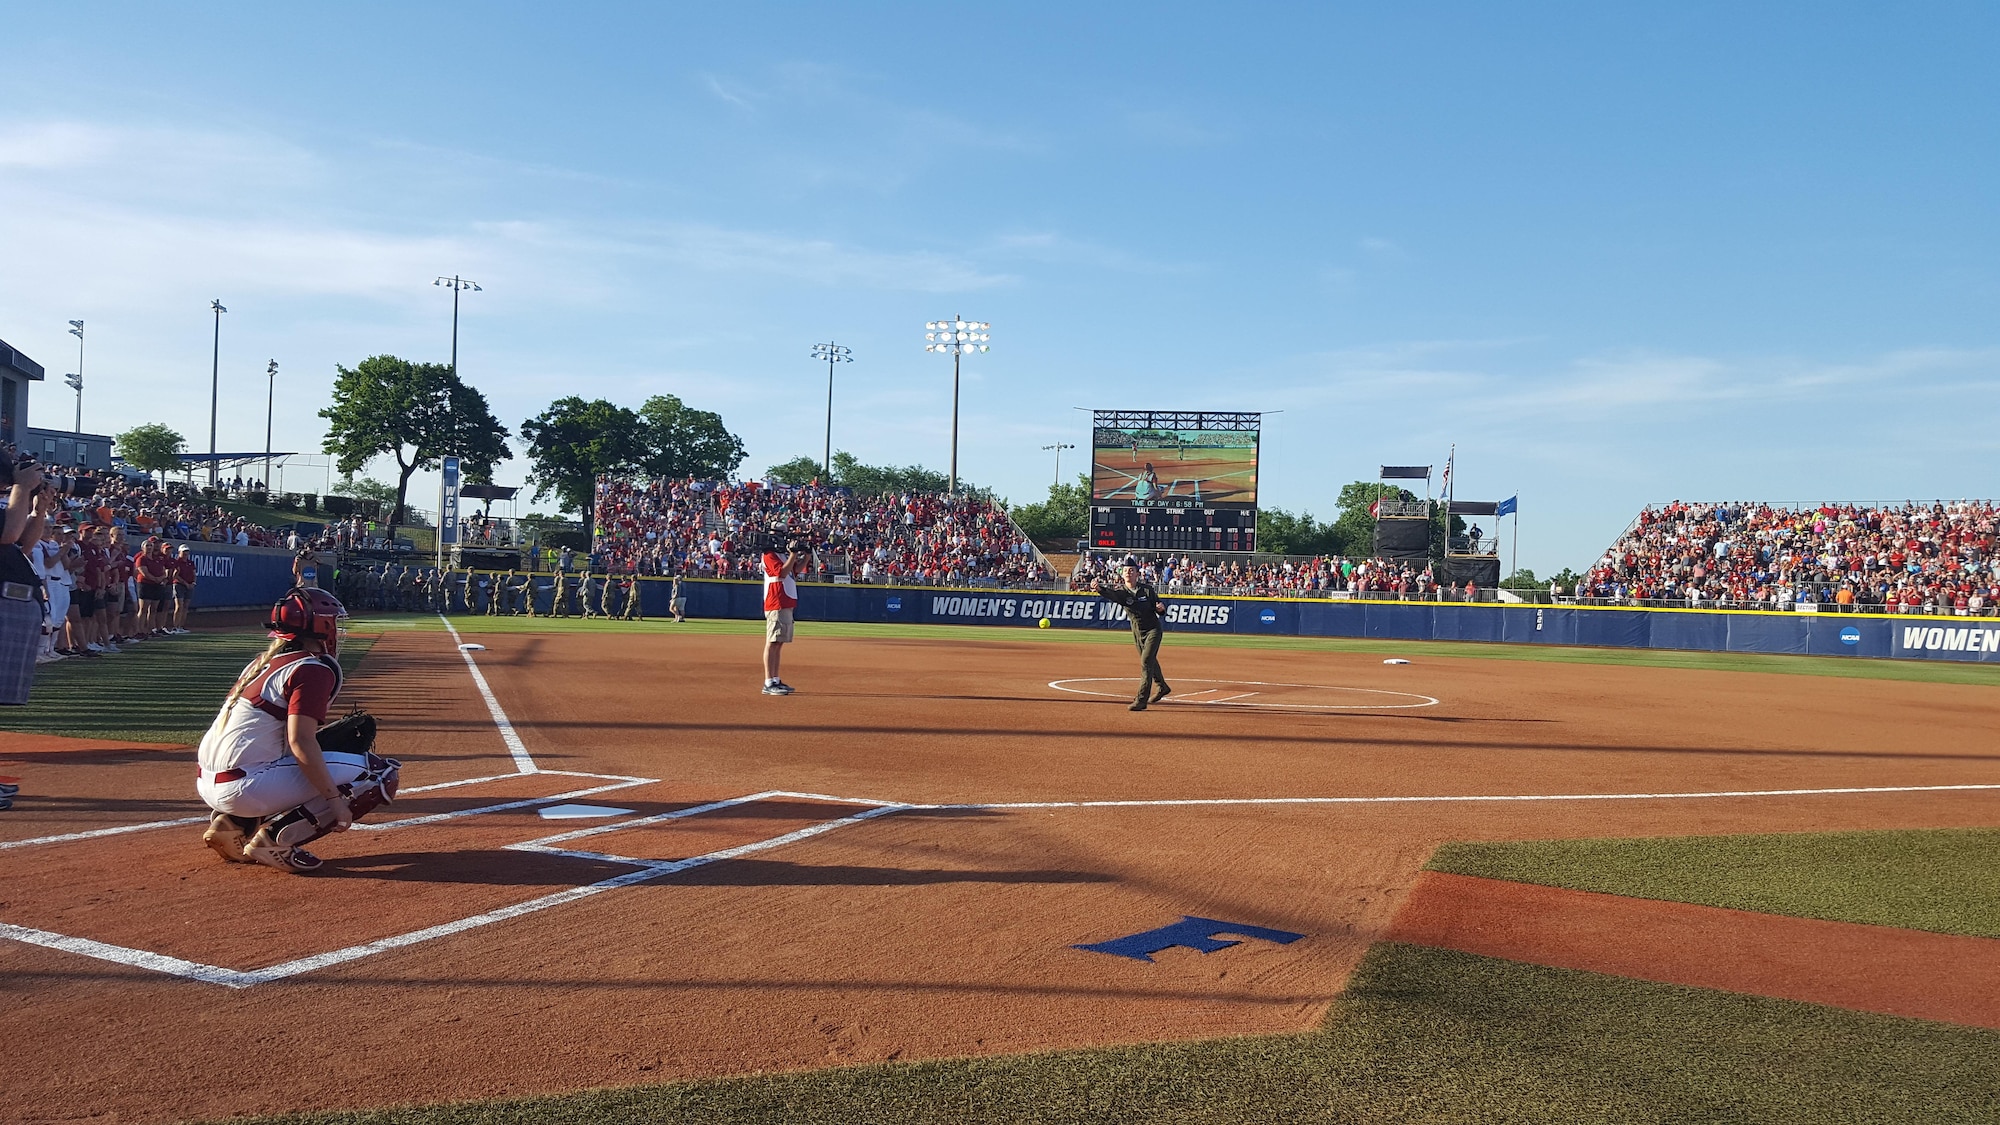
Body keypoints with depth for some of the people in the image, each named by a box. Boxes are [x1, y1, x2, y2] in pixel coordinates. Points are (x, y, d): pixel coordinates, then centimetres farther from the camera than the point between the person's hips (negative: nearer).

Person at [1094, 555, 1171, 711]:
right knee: (1149, 662, 21)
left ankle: (1142, 700, -16)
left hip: (1153, 630, -4)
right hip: (1137, 632, 4)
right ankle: (1162, 687, 45)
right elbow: (1110, 593, -35)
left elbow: (1160, 609, -1)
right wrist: (1099, 588, -57)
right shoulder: (1121, 591, -10)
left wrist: (1161, 608, -26)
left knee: (1146, 662, -15)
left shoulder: (1147, 589, -11)